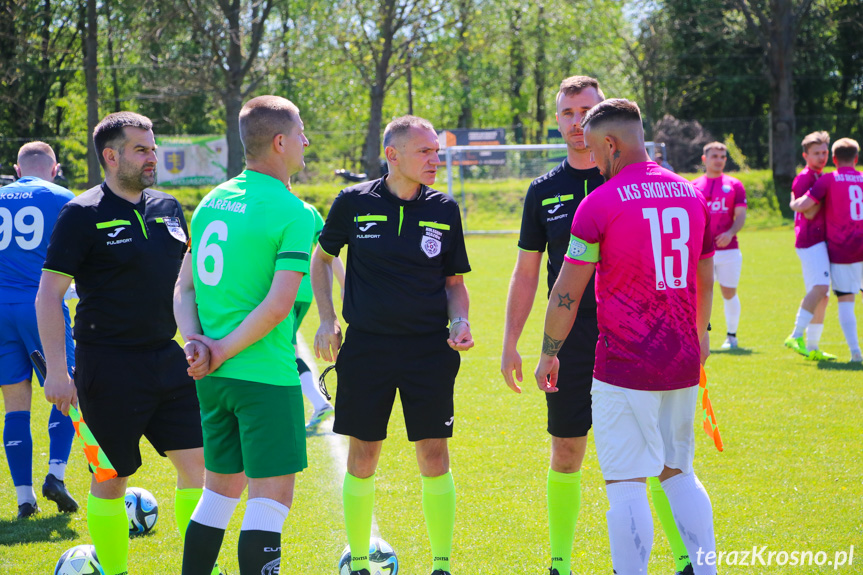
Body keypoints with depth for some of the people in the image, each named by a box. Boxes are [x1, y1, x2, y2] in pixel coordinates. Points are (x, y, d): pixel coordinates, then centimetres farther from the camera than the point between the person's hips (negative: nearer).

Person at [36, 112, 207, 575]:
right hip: (110, 366, -6)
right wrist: (56, 371, -15)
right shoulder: (82, 215, -8)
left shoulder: (168, 208, 10)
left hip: (168, 359, 6)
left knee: (197, 463, 4)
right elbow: (48, 297, -9)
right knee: (112, 477, 3)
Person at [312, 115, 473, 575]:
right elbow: (322, 257, 14)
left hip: (430, 348, 1)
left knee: (434, 458, -1)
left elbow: (454, 282, 12)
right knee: (361, 458, 3)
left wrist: (460, 322, -6)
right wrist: (326, 321, 6)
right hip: (366, 346, -1)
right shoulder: (354, 202, -1)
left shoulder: (444, 210, 3)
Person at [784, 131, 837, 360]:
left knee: (822, 295, 9)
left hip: (820, 240, 10)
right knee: (820, 287, -24)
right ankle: (797, 336, -27)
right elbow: (809, 213, -17)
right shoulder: (804, 178, -9)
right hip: (810, 240, -10)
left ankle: (812, 347, 13)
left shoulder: (819, 177, 20)